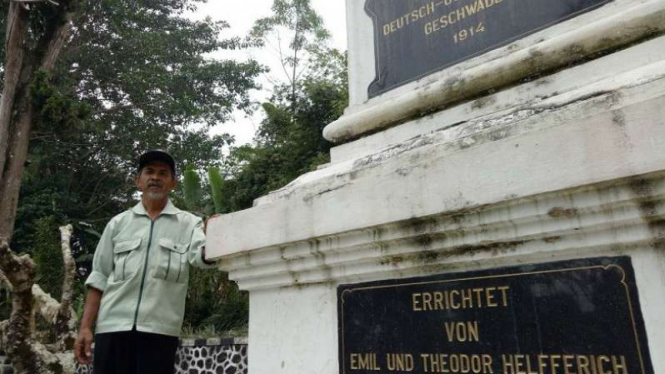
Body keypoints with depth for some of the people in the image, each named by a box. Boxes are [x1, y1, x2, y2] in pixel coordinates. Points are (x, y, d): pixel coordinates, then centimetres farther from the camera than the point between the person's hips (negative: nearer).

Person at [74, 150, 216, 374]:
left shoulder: (188, 224, 6)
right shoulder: (118, 223, 13)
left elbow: (202, 255, -15)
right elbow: (99, 277, 11)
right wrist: (86, 327, 3)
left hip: (159, 329, -2)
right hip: (113, 326, 2)